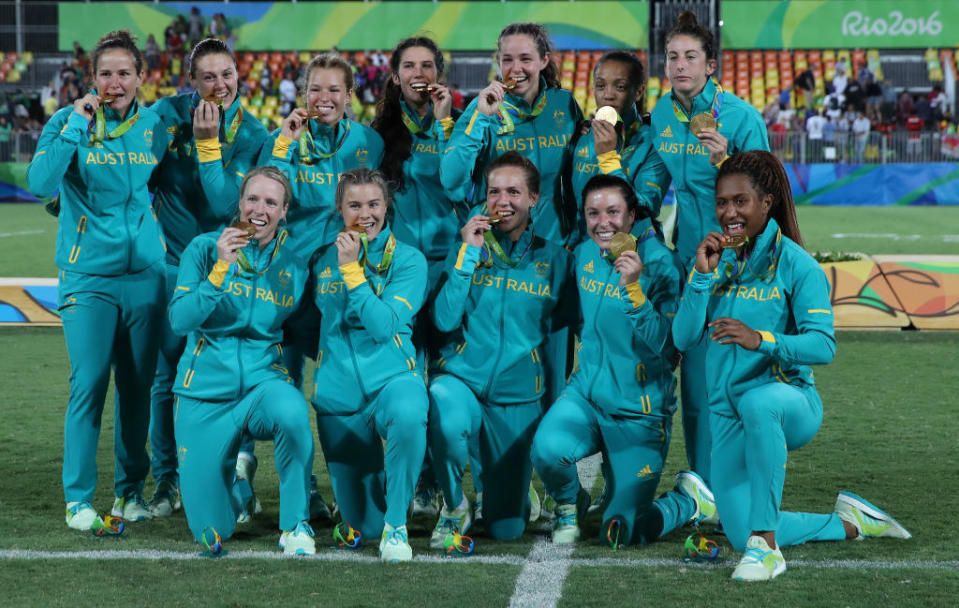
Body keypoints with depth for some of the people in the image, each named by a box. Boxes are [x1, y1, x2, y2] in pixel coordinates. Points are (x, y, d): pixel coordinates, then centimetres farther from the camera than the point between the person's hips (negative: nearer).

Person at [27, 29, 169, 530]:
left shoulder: (153, 128, 8)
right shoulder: (70, 121, -2)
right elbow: (39, 183, -17)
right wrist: (77, 127, -19)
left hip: (144, 276, 4)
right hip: (88, 277, -3)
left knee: (138, 385, 7)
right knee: (89, 384, -9)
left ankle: (131, 489, 21)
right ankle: (78, 497, 0)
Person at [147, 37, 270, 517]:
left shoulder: (252, 134, -5)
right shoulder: (169, 112, -3)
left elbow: (224, 205, -15)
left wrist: (207, 144, -20)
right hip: (173, 261, 0)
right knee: (166, 376, 4)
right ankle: (166, 480, 14)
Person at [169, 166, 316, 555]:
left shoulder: (294, 265, 4)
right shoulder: (205, 249, -3)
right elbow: (179, 321, -13)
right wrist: (220, 269, -22)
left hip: (265, 380, 1)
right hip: (206, 390, -1)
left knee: (292, 413, -39)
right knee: (211, 532, -3)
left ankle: (296, 524, -18)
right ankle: (236, 477, 34)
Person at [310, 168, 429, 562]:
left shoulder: (407, 260, -3)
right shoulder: (323, 258, 7)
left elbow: (384, 326, -16)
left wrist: (352, 269, -17)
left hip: (393, 377, -3)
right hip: (338, 393, 3)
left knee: (408, 415, -42)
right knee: (364, 525, 4)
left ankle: (397, 523, -23)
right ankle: (378, 528, 44)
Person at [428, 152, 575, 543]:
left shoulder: (553, 258, 2)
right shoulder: (467, 249, 1)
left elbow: (562, 325, 8)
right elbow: (444, 319, -11)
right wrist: (469, 254, -15)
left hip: (517, 394, 1)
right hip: (460, 377, -1)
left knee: (506, 528, 2)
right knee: (448, 420, -40)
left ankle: (498, 490, 40)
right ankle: (454, 506, -9)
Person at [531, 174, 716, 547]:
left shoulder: (659, 263, -14)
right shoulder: (585, 254, 3)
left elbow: (660, 345, -23)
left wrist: (634, 287, -33)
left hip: (639, 408, -4)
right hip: (586, 391, 4)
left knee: (620, 535, -5)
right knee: (548, 449, -29)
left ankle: (689, 501, 25)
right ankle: (569, 504, 5)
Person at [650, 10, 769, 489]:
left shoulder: (742, 117, -9)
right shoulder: (660, 115, 7)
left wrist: (724, 161, -25)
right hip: (688, 257, 5)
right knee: (694, 372, 8)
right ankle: (703, 484, 20)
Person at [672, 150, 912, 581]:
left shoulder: (794, 263, -9)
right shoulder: (715, 259, 5)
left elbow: (823, 346, -18)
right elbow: (684, 338, -4)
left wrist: (762, 340, -33)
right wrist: (702, 275, -16)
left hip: (789, 399, -6)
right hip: (727, 413, 6)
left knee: (758, 402, -44)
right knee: (740, 536, 6)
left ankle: (766, 545, -36)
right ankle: (849, 522, 32)